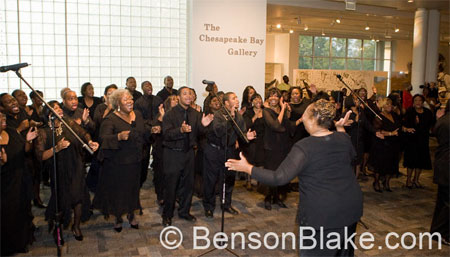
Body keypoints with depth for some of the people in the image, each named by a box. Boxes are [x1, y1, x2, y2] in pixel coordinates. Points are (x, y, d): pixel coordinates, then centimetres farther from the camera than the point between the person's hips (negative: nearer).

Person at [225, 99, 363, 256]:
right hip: (350, 208, 6)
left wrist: (247, 168, -17)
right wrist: (341, 128, 26)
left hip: (321, 214, -6)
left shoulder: (304, 147, -20)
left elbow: (279, 178, -24)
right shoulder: (343, 138, -1)